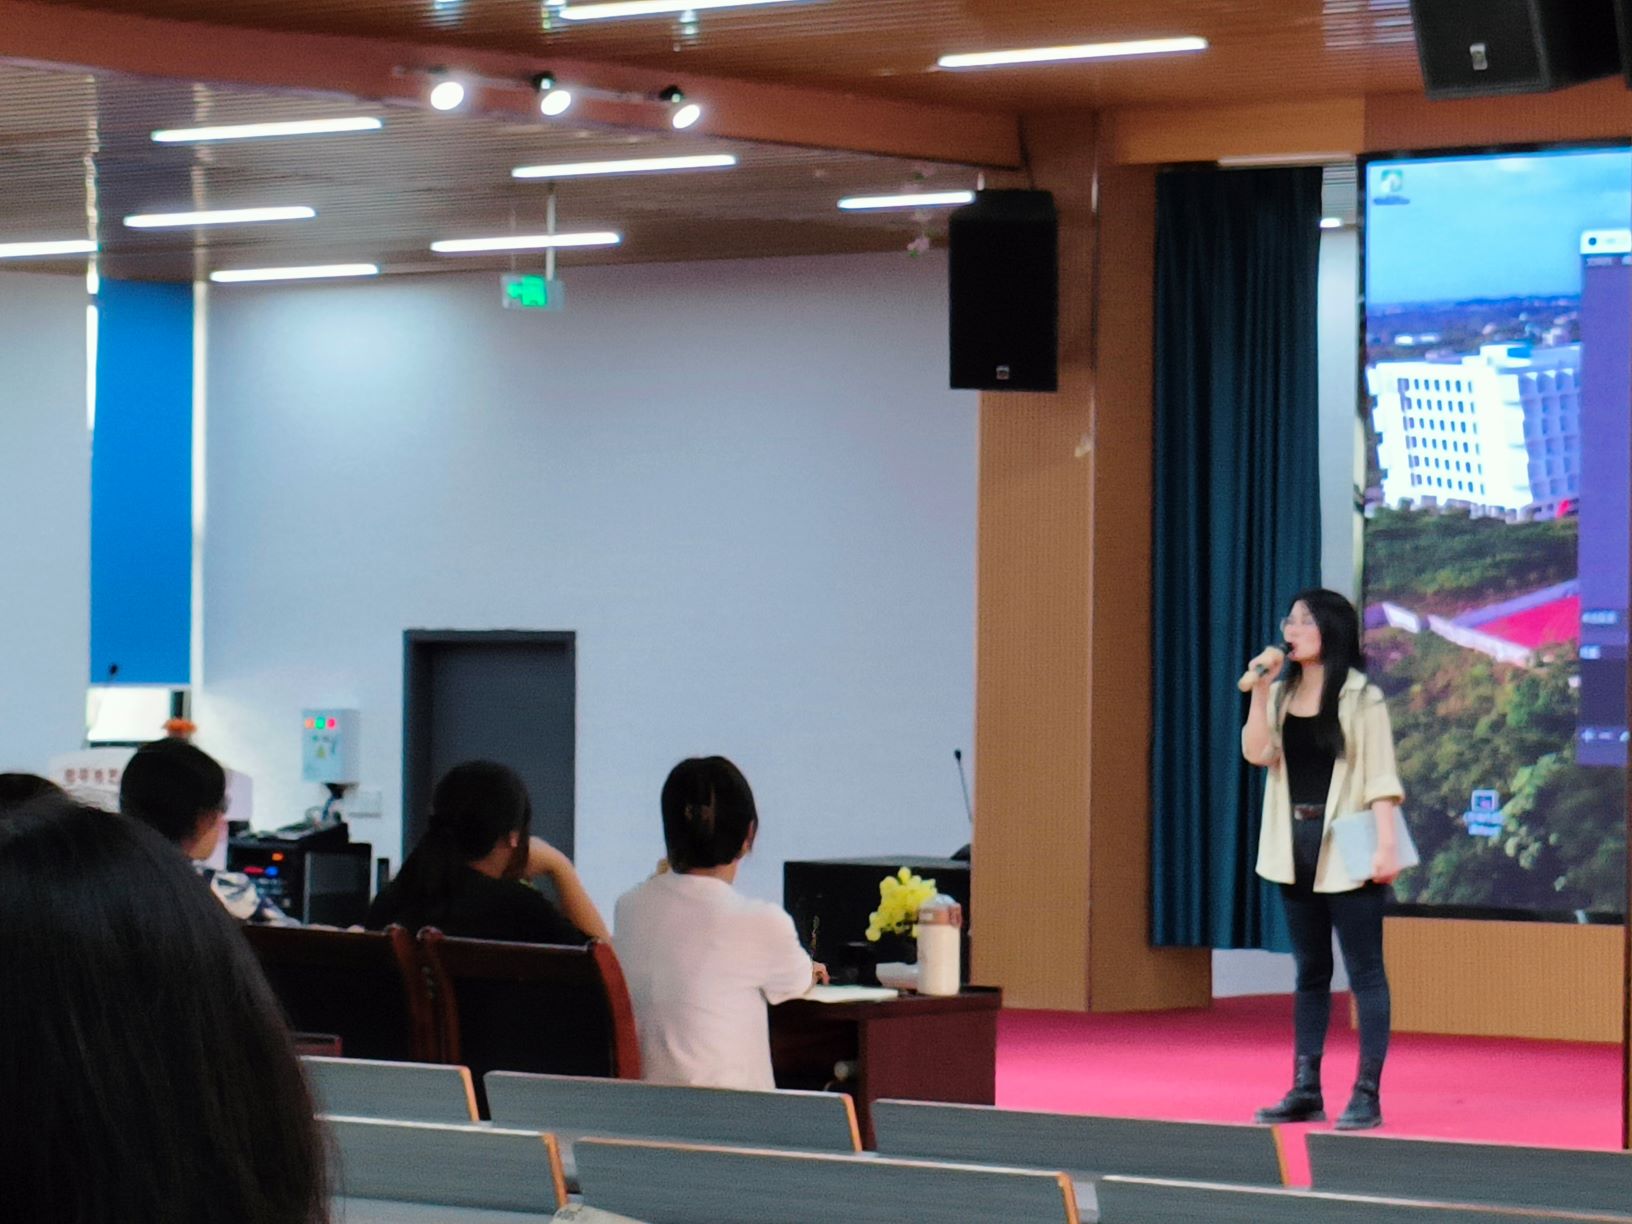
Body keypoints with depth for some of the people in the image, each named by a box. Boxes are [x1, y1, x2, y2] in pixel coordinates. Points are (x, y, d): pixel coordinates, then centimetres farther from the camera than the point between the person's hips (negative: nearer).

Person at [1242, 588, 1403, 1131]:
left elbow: (1381, 776, -9)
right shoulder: (1282, 694, 10)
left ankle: (1367, 1095, -3)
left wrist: (1386, 844, -15)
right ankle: (1306, 1090, 14)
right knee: (1310, 973, 11)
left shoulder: (1361, 698, -6)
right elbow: (1256, 752, -3)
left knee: (1364, 972, -3)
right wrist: (1260, 689, -10)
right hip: (1295, 847, 6)